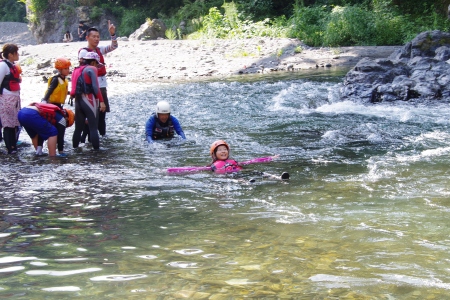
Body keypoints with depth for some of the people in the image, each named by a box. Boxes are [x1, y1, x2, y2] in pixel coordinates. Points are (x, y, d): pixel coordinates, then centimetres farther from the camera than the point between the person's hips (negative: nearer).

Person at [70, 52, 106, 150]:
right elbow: (95, 87, -14)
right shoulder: (91, 69, -4)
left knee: (78, 128, 13)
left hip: (78, 101, 7)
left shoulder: (76, 70, 19)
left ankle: (75, 149, 16)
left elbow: (74, 88, 16)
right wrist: (101, 101, -15)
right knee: (93, 128, -5)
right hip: (89, 100, -7)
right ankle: (96, 149, -5)